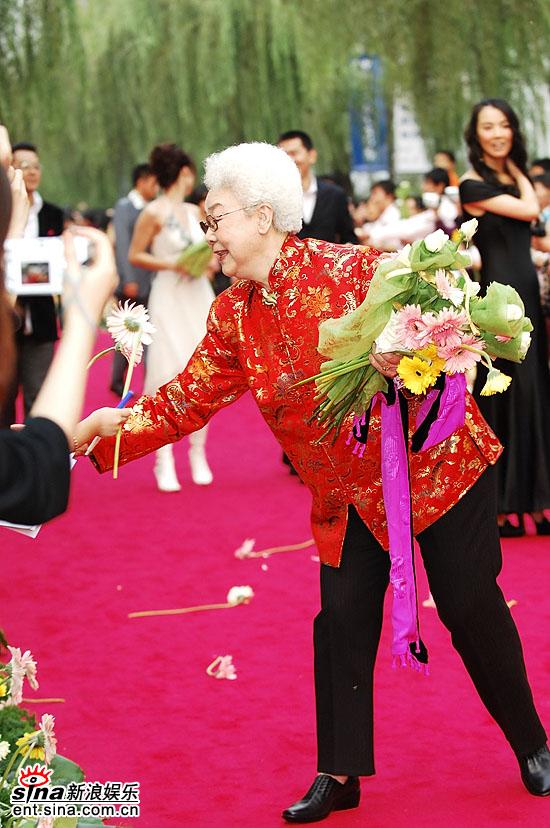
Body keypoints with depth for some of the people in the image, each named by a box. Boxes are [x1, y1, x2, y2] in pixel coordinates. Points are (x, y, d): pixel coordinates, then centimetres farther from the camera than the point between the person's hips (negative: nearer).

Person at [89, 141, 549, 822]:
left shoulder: (349, 268, -17)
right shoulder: (233, 317, 1)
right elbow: (186, 401, 0)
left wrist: (404, 349, -37)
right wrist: (105, 434, -11)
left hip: (438, 464, -5)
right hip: (348, 495, 5)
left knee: (471, 607, 2)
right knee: (342, 620, 2)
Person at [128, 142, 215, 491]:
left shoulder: (193, 211, 11)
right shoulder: (154, 212, -7)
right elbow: (135, 255, -5)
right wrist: (171, 264, -16)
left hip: (199, 296, 6)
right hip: (170, 299, -6)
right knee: (168, 375, -8)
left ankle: (198, 454, 15)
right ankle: (164, 461, -3)